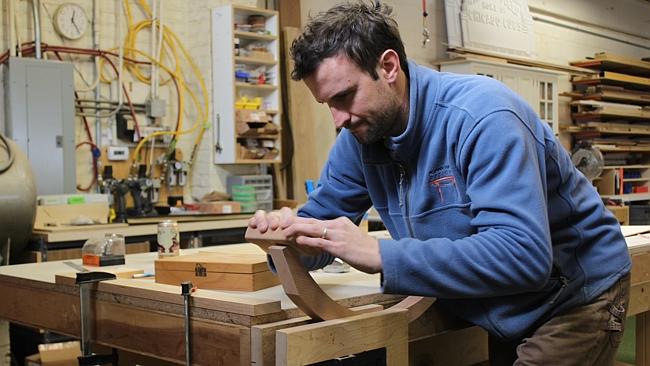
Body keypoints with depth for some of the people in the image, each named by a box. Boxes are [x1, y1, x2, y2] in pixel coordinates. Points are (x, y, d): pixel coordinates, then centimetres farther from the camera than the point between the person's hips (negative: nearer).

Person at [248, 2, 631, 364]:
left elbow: (523, 255, -37)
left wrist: (380, 254, -41)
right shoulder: (359, 137, -7)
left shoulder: (482, 116, -29)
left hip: (577, 296, -6)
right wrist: (290, 231, -24)